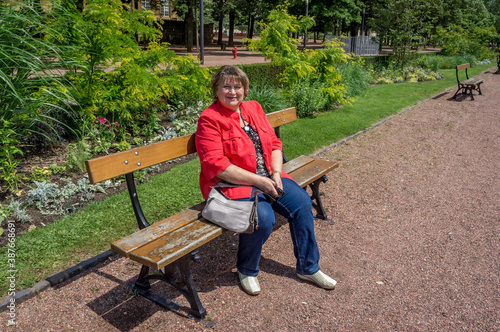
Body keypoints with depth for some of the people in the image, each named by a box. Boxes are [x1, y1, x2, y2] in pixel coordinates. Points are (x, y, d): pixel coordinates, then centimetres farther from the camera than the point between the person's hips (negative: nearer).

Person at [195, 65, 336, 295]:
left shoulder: (254, 108, 10)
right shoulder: (209, 119, -11)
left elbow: (274, 144, 11)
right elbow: (215, 165, -20)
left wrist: (276, 174, -8)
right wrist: (258, 181, -21)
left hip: (267, 177, 7)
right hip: (232, 184, -6)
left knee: (302, 202, -9)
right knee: (263, 218, -28)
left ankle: (308, 268, 9)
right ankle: (247, 270, 2)